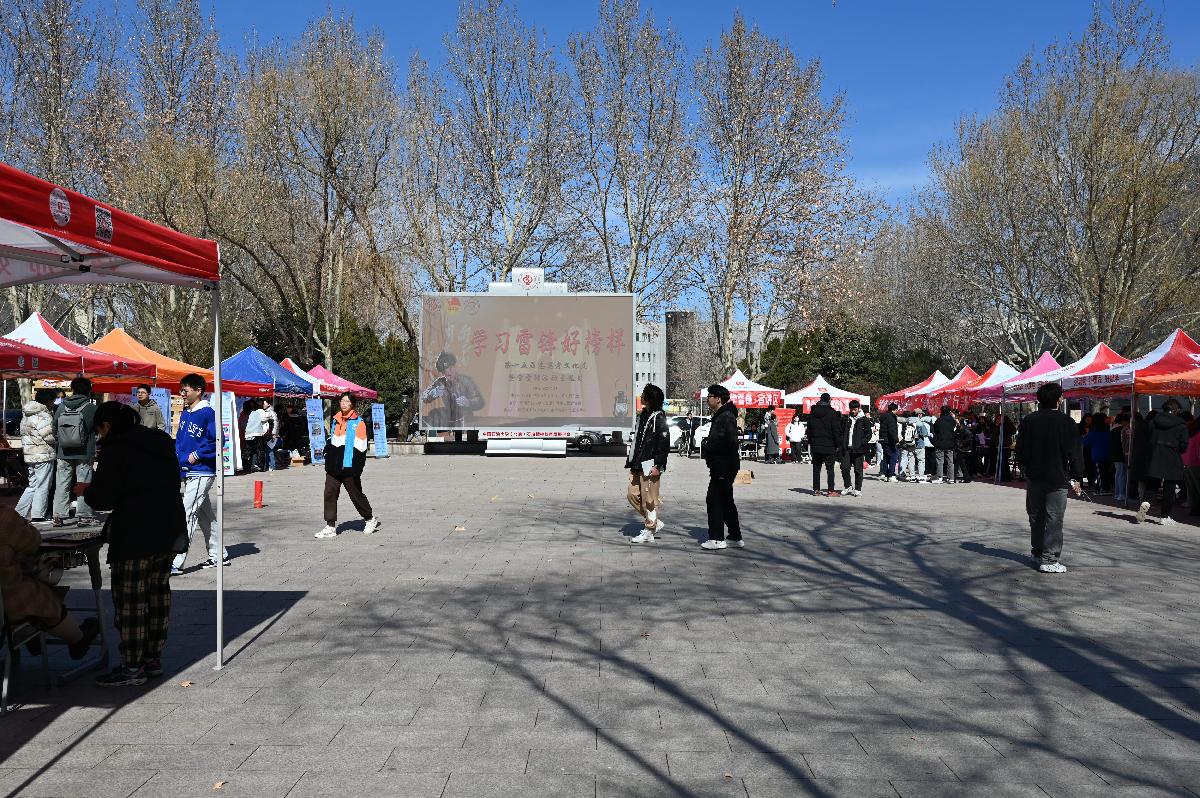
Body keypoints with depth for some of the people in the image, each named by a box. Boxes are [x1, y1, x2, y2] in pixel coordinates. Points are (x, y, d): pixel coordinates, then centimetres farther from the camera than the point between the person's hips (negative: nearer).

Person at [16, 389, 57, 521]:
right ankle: (38, 514, 3)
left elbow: (26, 435, 17)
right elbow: (49, 436, -19)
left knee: (33, 485, 17)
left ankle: (19, 511, 13)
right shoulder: (44, 416, -16)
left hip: (29, 455, 9)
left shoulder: (26, 415, 14)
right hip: (43, 455, -9)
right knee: (42, 486, 0)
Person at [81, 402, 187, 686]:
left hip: (135, 536, -8)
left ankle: (133, 667, 4)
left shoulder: (116, 450, -11)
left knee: (129, 598, -1)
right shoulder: (161, 442, 13)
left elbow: (103, 498, -12)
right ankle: (153, 658, 22)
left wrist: (85, 490, 9)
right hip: (169, 531, 9)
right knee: (158, 591, 14)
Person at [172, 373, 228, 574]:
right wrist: (179, 459, 6)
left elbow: (216, 441, -18)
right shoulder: (185, 414, 13)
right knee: (205, 515, 15)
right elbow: (179, 440, 20)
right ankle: (219, 555, 26)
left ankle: (176, 563, -12)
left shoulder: (207, 413, -13)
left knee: (186, 515, -12)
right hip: (188, 473, 9)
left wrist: (196, 455, -15)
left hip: (202, 473, -9)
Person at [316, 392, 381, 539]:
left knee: (356, 495, 4)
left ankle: (370, 519, 24)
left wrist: (357, 468, -15)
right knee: (329, 494, -1)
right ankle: (330, 527, 3)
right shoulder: (335, 421, 14)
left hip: (349, 466, -6)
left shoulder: (359, 422, -6)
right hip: (334, 466, 6)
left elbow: (360, 448, -10)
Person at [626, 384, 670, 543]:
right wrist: (632, 461, 19)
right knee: (633, 495, 9)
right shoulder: (643, 415, 16)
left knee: (649, 499, -2)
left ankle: (649, 532, 9)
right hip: (637, 465, 9)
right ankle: (655, 522, 22)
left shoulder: (658, 418, -12)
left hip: (650, 466, -9)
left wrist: (658, 465, -18)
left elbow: (665, 443, -15)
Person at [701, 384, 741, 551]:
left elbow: (730, 443, -24)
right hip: (720, 467, 11)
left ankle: (717, 539, -3)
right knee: (726, 501, 15)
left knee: (714, 500, -7)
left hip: (724, 466, -11)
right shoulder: (720, 416, 18)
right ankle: (735, 538, 21)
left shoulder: (726, 417, -16)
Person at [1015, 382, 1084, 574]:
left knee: (1036, 517, 15)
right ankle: (1049, 560, -2)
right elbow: (1075, 453, -7)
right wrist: (1076, 478, 0)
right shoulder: (1067, 422, -10)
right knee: (1054, 519, -1)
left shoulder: (1028, 421, 1)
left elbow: (1020, 450, 7)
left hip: (1034, 477, 4)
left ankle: (1037, 554, 25)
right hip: (1057, 479, -4)